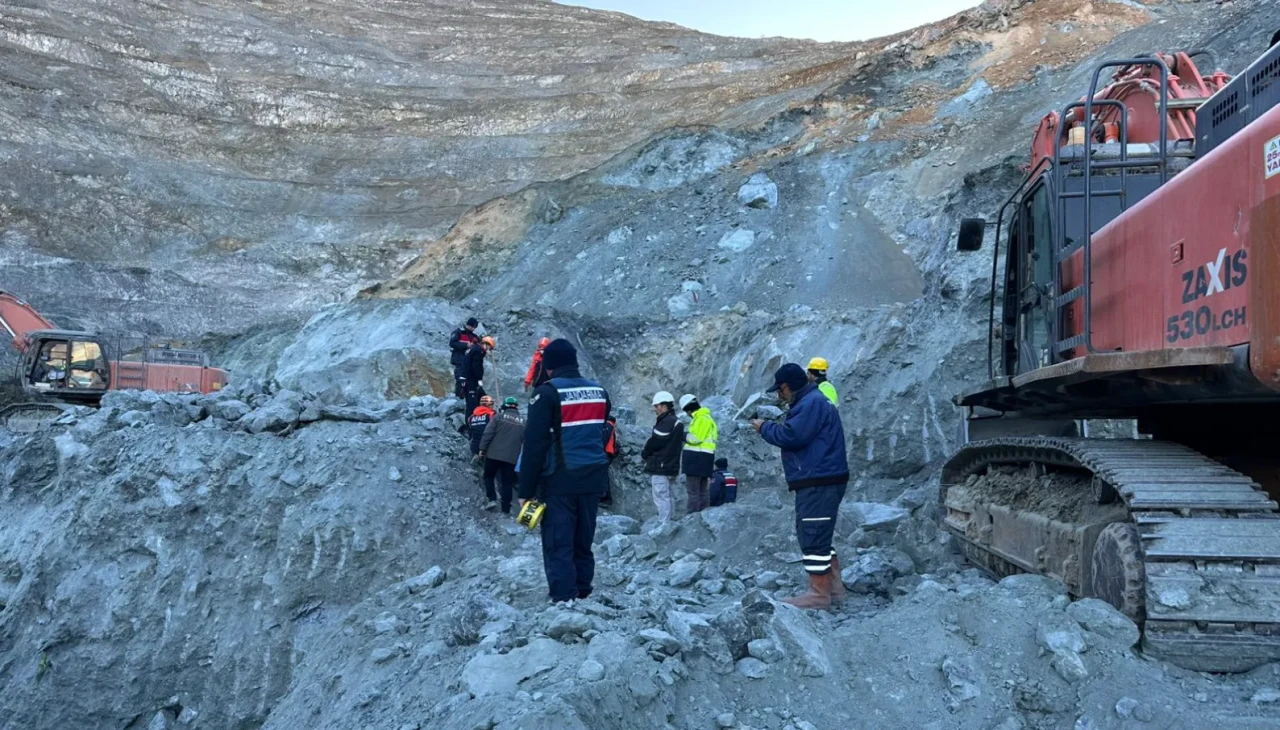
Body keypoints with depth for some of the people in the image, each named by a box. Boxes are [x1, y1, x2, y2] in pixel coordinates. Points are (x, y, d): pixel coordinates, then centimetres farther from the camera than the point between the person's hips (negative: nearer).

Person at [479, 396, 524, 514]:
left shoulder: (499, 416, -3)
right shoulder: (523, 421, 7)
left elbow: (488, 433, -8)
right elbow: (526, 441, 12)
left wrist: (482, 448, -1)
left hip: (494, 454, -2)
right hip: (511, 458, 2)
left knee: (488, 476, 17)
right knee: (507, 482, 7)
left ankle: (492, 499, 3)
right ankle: (506, 509, 5)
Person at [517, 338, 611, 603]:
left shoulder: (547, 393, -10)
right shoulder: (599, 391, 10)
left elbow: (534, 445, -13)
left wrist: (526, 490, -9)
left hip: (559, 481, -6)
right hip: (592, 479, 6)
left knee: (558, 547, -3)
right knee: (583, 544, 14)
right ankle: (582, 598, 18)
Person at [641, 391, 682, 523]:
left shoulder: (666, 423, -17)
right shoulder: (676, 422, 17)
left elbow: (654, 442, -18)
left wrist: (644, 454, 1)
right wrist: (648, 455, 12)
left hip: (661, 467, -11)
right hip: (670, 466, 11)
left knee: (661, 497, -11)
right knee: (667, 496, 15)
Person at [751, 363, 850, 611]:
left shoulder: (812, 403, -15)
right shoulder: (810, 402, 21)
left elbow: (792, 436, -23)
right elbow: (798, 435, 20)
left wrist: (764, 428, -8)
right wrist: (771, 427, 7)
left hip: (819, 483, -12)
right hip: (818, 481, 12)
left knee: (813, 536, -10)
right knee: (818, 535, 17)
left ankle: (819, 595, -7)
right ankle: (834, 587, 23)